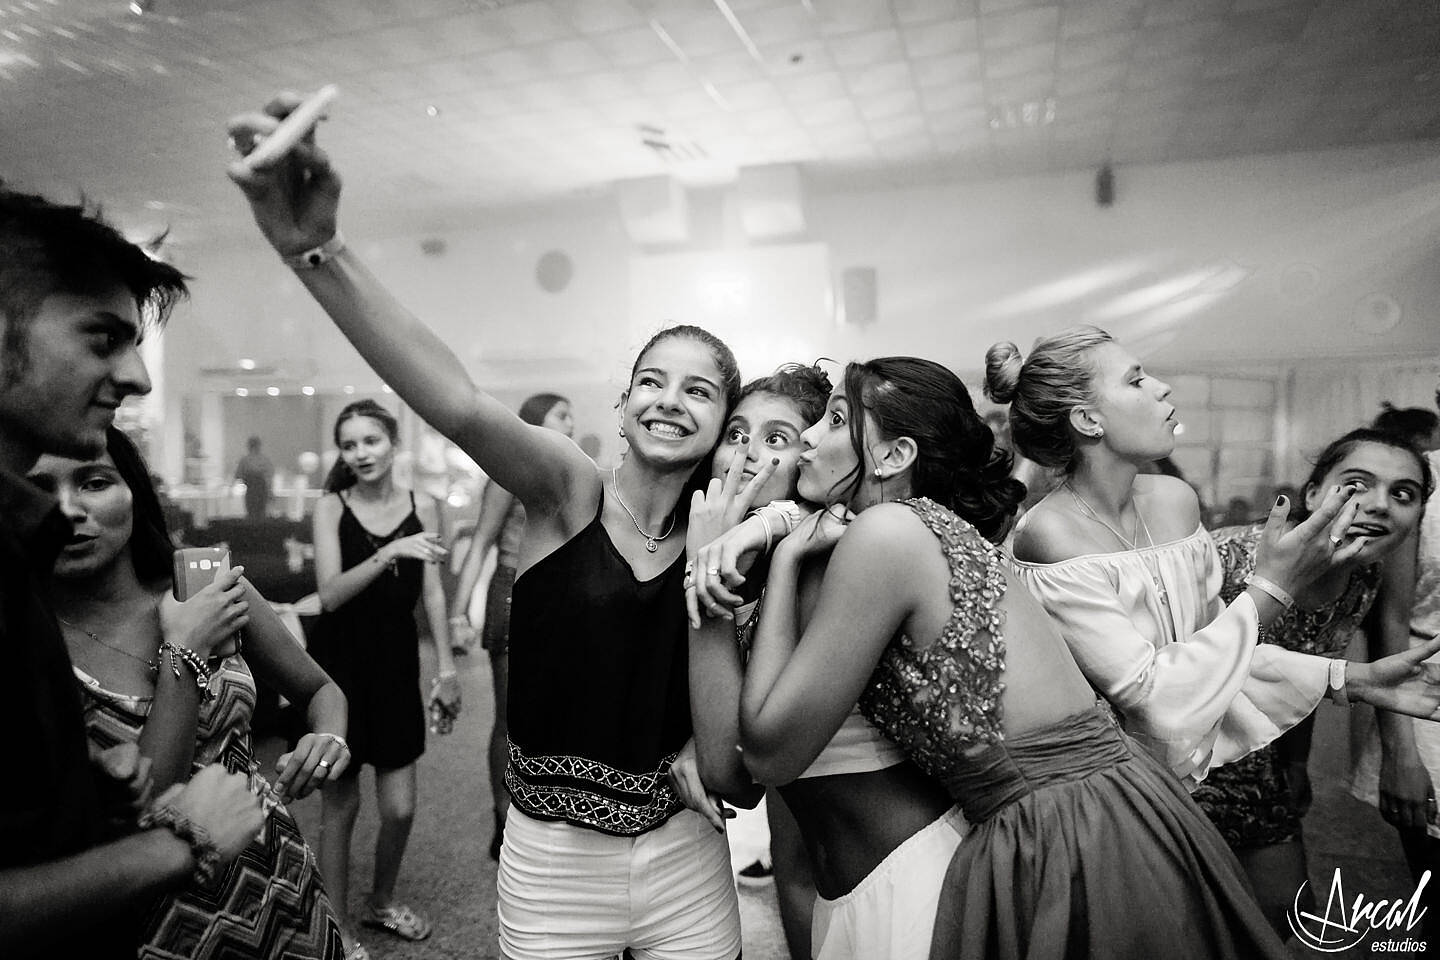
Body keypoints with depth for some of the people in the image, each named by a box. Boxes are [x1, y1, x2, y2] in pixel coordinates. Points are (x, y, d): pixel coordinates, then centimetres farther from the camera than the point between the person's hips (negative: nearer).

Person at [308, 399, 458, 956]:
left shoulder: (422, 507, -1)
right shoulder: (331, 507, -6)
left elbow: (433, 593, 3)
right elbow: (330, 594, -15)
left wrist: (446, 668, 2)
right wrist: (390, 553, -29)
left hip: (397, 665, 2)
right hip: (340, 664, -2)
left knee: (400, 808, 7)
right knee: (340, 804, 9)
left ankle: (382, 902, 36)